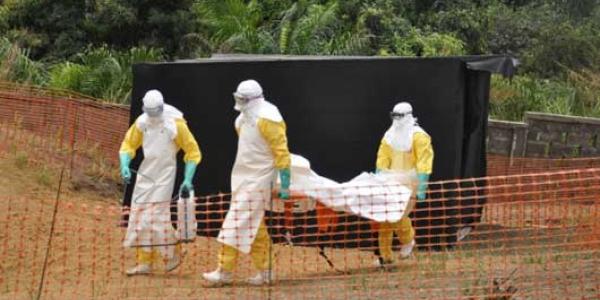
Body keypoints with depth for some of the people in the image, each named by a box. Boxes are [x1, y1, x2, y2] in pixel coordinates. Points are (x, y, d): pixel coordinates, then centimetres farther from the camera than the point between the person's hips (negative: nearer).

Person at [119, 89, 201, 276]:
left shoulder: (175, 124, -13)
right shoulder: (141, 122, 0)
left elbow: (193, 152, -7)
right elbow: (128, 145, 10)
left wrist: (188, 179, -12)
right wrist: (125, 166, -8)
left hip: (165, 174, -6)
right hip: (145, 174, 6)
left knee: (157, 215, -12)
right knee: (139, 216, 4)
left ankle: (173, 254, 9)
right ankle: (145, 262, 10)